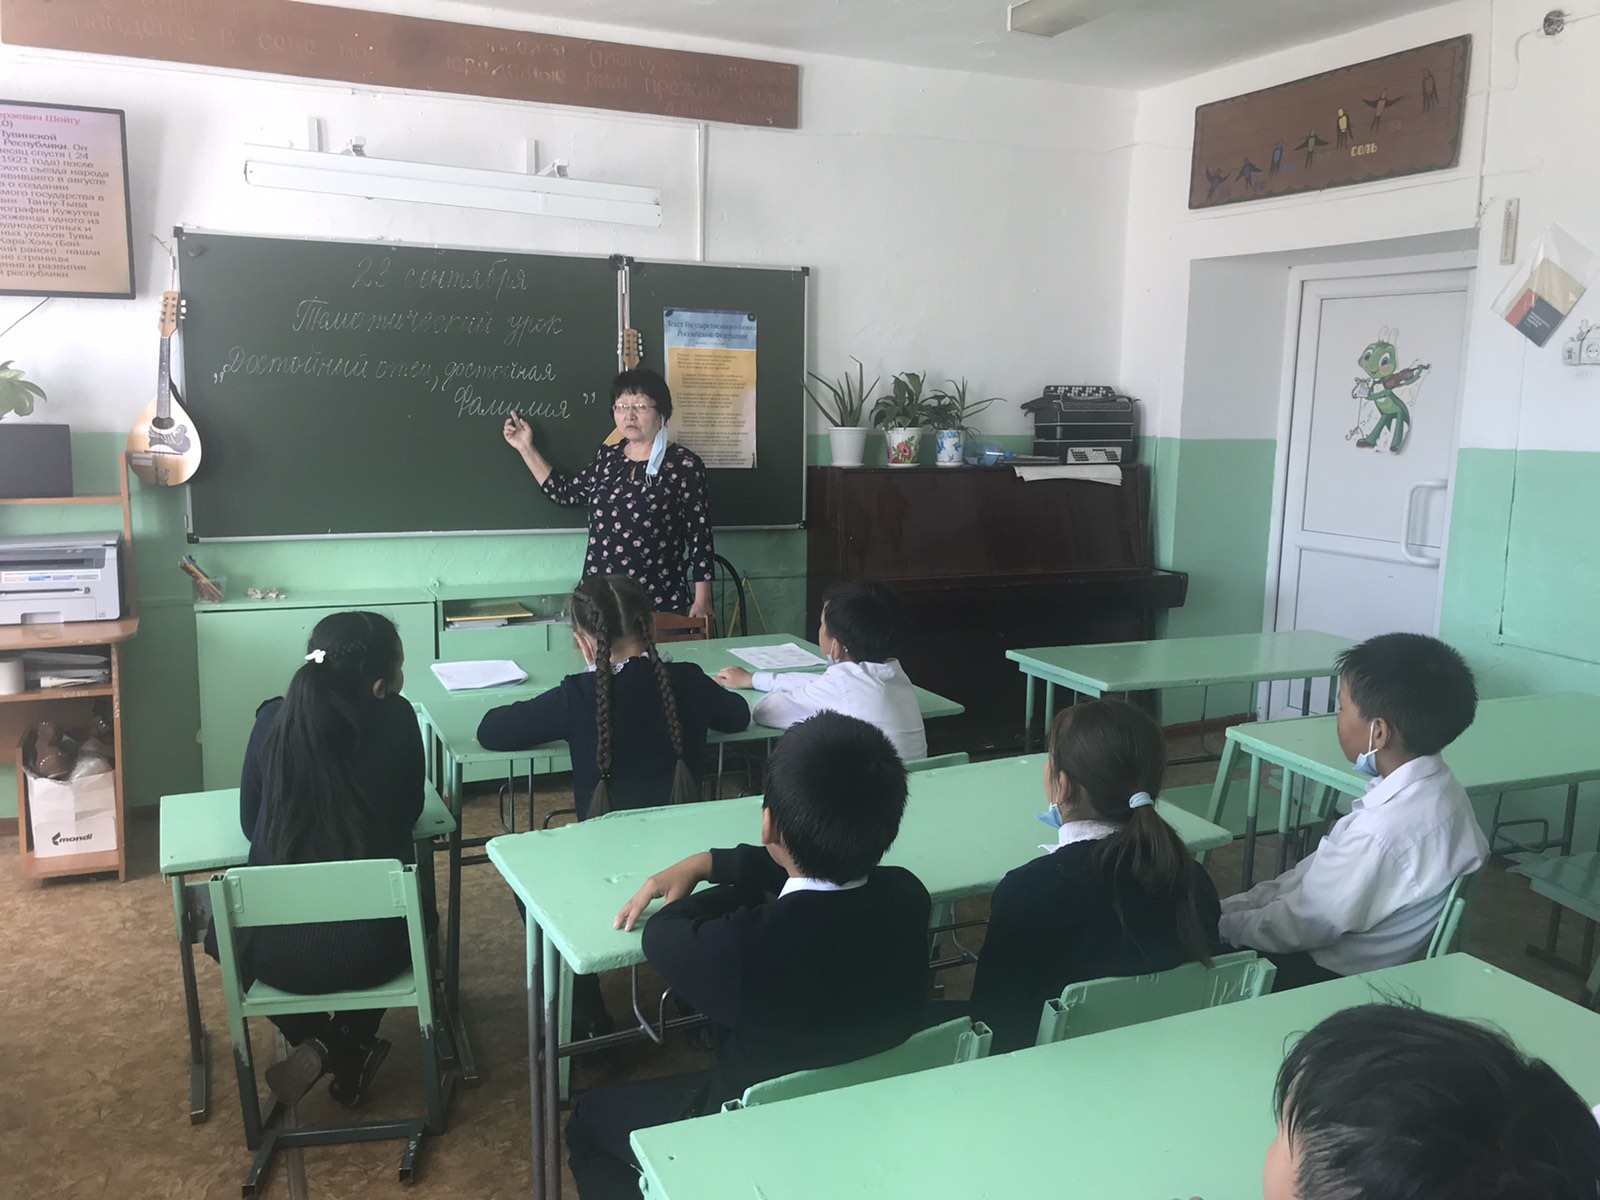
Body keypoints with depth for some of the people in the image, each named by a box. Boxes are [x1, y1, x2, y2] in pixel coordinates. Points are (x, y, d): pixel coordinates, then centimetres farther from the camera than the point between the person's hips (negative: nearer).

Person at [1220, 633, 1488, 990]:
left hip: (1335, 980, -8)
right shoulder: (1436, 786, -3)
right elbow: (1319, 875, 4)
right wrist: (1228, 907, 3)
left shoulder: (1383, 830, -32)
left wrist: (1225, 925, -4)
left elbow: (1306, 925, -19)